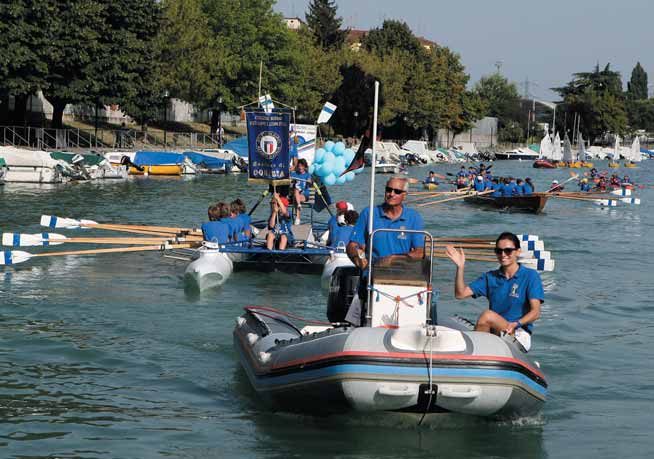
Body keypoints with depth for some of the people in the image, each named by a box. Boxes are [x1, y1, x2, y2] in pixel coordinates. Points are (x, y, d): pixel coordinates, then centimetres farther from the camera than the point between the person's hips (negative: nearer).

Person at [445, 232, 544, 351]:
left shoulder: (530, 276, 1)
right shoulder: (490, 277, 16)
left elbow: (535, 312, -8)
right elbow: (460, 294, 8)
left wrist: (516, 324, -25)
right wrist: (460, 267, -4)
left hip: (519, 335, -4)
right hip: (495, 333, 4)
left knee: (487, 315, -30)